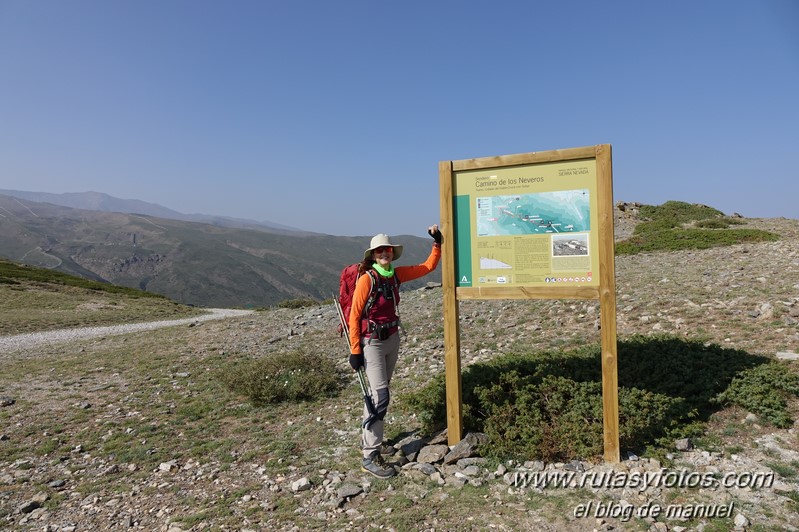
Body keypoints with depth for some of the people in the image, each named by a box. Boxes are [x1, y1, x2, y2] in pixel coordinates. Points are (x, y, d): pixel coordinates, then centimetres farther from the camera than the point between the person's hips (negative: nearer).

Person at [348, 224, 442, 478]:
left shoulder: (396, 274, 2)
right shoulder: (366, 279, -16)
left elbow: (428, 267, 12)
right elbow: (354, 315, -14)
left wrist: (437, 243, 3)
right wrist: (355, 350, -14)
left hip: (392, 339, 7)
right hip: (372, 343, -7)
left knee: (379, 393, 16)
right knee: (380, 396, -10)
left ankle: (368, 439, 33)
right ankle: (370, 457, -1)